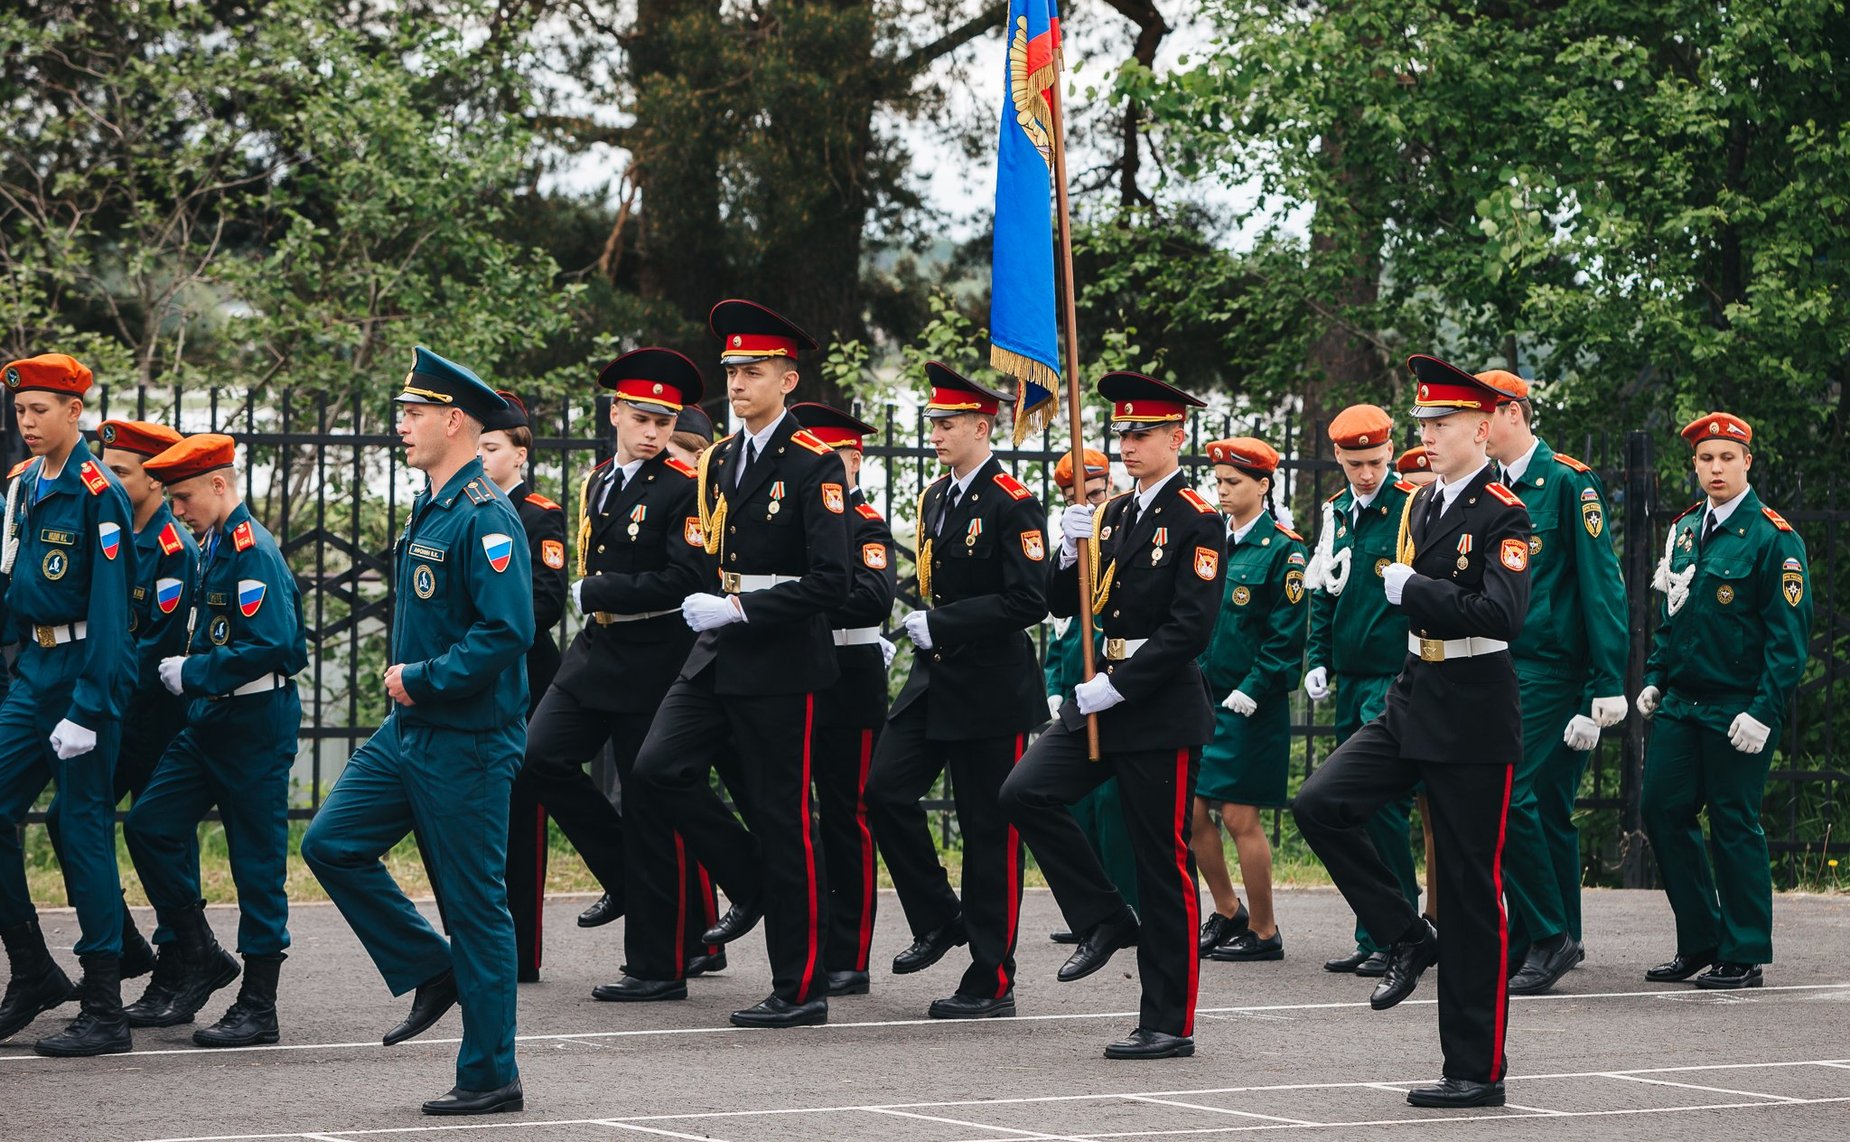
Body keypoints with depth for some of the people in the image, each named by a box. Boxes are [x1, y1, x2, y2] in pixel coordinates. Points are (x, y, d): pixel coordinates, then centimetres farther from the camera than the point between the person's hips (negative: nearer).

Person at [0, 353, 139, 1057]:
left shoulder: (97, 491, -14)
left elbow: (109, 606, -18)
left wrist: (87, 709, -21)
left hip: (87, 668, -8)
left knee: (84, 824, -4)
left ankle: (104, 1011, 2)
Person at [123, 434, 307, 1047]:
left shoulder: (253, 551, -17)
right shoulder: (215, 546, 12)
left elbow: (270, 645, -25)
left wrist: (192, 674, -17)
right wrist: (188, 672, 5)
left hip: (255, 728, -9)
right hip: (210, 722, 9)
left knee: (257, 862, -2)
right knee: (148, 825, 4)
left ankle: (258, 1008, 3)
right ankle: (199, 957, 15)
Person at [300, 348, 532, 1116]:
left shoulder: (486, 518, -18)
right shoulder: (430, 509, 12)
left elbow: (507, 631, -26)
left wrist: (424, 679, -19)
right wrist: (403, 673, 10)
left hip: (466, 744, -9)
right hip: (409, 731, 9)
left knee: (475, 904, -2)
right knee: (331, 844, 4)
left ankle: (491, 1077, 6)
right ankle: (431, 973, 16)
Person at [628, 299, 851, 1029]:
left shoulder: (814, 466, -10)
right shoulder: (717, 463, 13)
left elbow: (831, 581, -17)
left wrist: (742, 610, -20)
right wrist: (701, 601, 4)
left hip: (782, 662, -7)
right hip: (717, 655, 7)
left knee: (781, 816, -3)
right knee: (657, 771, -9)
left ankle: (800, 988, 5)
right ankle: (751, 885, 13)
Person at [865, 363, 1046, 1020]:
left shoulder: (1013, 505, -13)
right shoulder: (935, 498, 12)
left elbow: (1027, 602, -20)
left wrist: (941, 624, -20)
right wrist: (921, 626, 6)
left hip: (991, 692, -8)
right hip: (933, 682, 8)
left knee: (990, 832, -1)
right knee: (885, 789, -5)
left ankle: (991, 983, 5)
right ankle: (940, 920, 12)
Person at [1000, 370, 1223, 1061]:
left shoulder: (1197, 522, -10)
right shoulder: (1111, 515, 13)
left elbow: (1189, 630, -18)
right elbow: (1065, 605, 12)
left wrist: (1116, 688, -20)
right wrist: (1071, 551, -7)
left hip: (1164, 711, -7)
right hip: (1103, 697, 7)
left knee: (1164, 864, -1)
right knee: (1025, 793, -10)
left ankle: (1169, 1024, 5)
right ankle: (1105, 920, 6)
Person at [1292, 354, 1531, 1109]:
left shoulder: (1502, 515, -13)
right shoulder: (1422, 505, 11)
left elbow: (1503, 615, -27)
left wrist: (1410, 588, -20)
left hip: (1474, 721, -8)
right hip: (1410, 705, 8)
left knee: (1472, 891, -2)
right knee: (1321, 804, -10)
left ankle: (1477, 1070, 5)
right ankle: (1408, 939, 7)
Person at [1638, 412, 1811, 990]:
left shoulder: (1774, 536, -8)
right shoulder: (1683, 530, 12)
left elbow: (1789, 633, -11)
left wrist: (1765, 710, -16)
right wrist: (1656, 678, 12)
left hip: (1738, 709, -7)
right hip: (1681, 704, 7)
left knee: (1734, 823, -3)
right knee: (1662, 809, 3)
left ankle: (1744, 957, 6)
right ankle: (1699, 941, 15)